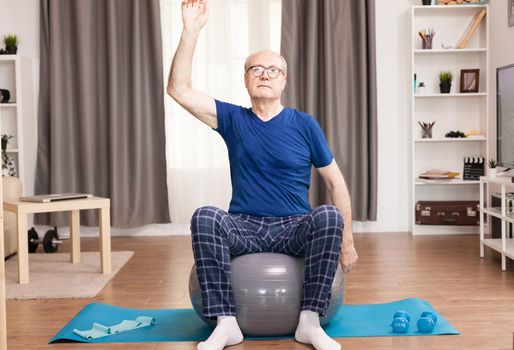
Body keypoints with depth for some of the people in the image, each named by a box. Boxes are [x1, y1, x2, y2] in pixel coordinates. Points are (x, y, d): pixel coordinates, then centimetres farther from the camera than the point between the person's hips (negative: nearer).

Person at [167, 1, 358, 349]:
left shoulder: (304, 125, 1)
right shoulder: (234, 120, 4)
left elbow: (335, 181, 5)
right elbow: (179, 90, -6)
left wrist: (347, 238, 0)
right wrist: (191, 29, -15)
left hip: (294, 229, 0)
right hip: (244, 227, 1)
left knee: (329, 216, -32)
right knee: (204, 216, -30)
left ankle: (310, 321, -26)